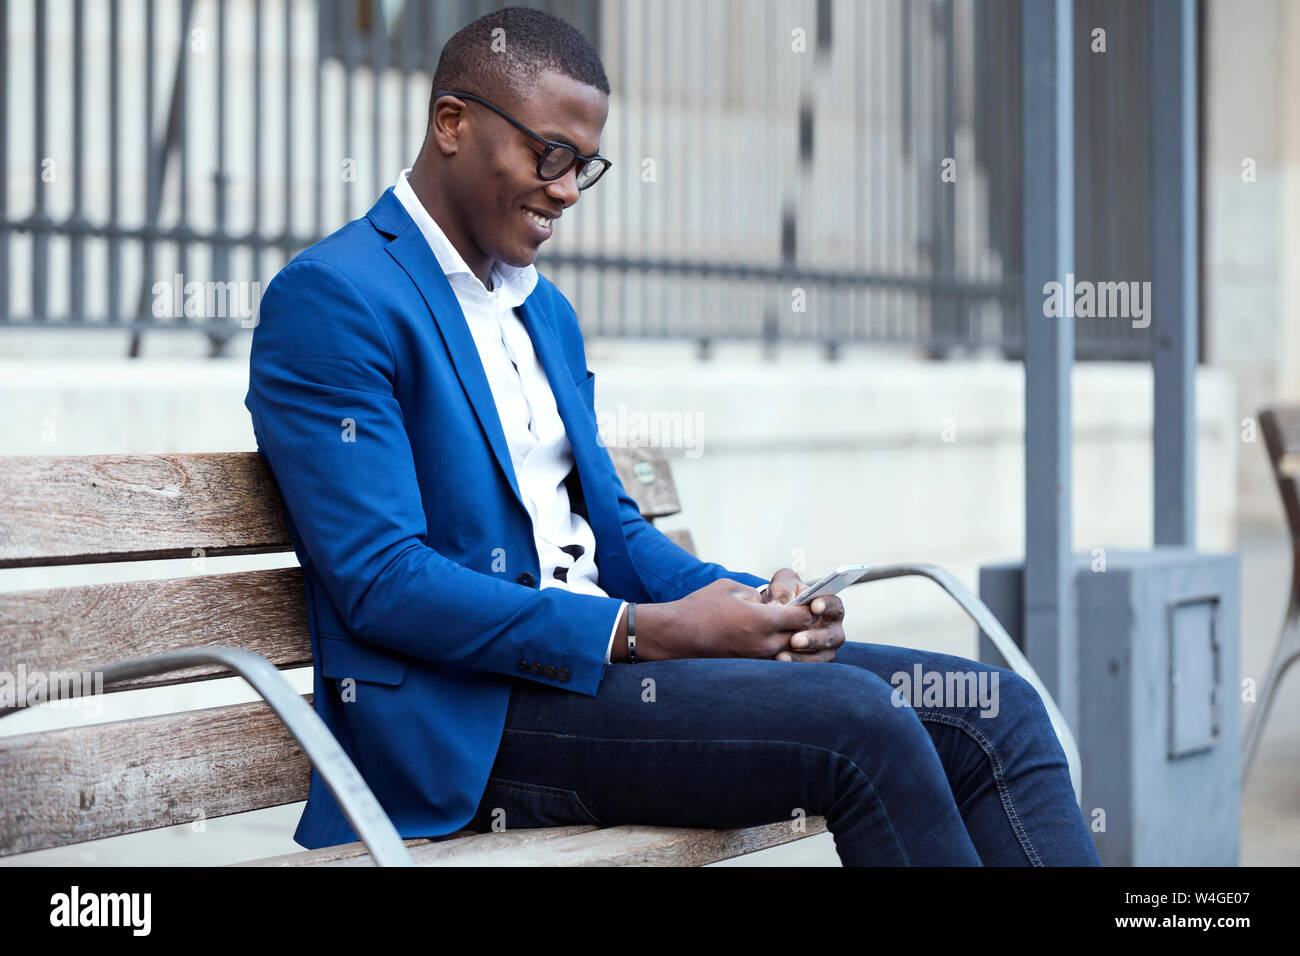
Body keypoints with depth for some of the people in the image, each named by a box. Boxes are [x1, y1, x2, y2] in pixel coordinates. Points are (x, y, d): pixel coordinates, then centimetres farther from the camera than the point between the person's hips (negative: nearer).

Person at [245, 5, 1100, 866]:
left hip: (594, 657, 9)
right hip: (467, 718, -9)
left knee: (995, 714, -7)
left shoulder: (547, 311, 21)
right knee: (858, 724, -26)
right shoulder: (329, 299, -7)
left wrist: (753, 602, 1)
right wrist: (646, 633, -18)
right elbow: (380, 581, -16)